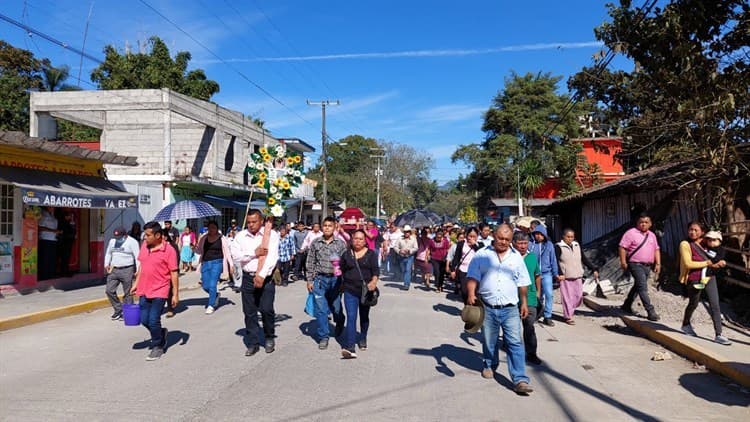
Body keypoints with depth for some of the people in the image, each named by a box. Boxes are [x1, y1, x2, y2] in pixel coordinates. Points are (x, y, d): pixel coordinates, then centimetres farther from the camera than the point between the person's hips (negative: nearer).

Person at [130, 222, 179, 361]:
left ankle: (158, 347, 17)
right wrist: (136, 284, 16)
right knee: (144, 320, 10)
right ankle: (161, 334, 37)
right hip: (144, 290, 6)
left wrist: (175, 294, -12)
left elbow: (174, 273, -12)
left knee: (153, 321, -3)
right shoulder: (144, 246, 5)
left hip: (159, 291, -6)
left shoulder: (169, 250, -14)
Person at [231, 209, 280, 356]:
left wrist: (262, 275, -19)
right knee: (249, 312, 6)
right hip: (248, 278, 3)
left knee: (267, 309, -5)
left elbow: (272, 256, -12)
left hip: (266, 278, -3)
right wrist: (254, 253, -12)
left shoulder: (271, 234, -4)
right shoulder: (240, 236, 6)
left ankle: (270, 338, 18)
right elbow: (235, 255, -3)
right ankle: (253, 343, 18)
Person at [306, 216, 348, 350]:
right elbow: (310, 263, 6)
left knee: (336, 307, 10)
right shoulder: (315, 243, 3)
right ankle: (323, 337, 12)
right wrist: (309, 280, 1)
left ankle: (339, 324, 43)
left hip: (335, 279, 0)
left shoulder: (340, 244, 0)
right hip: (319, 279, 1)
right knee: (320, 309, 0)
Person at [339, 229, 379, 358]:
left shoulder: (371, 254, 1)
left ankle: (363, 339, 38)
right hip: (350, 291, 0)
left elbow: (376, 270, -7)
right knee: (351, 317, -12)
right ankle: (350, 347, -21)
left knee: (364, 317, 16)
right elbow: (341, 271, 14)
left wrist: (374, 281, -25)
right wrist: (342, 286, 10)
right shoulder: (346, 254, 7)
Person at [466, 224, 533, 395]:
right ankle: (489, 365, 40)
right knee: (489, 341, 14)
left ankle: (520, 380, -6)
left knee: (515, 343, -7)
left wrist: (524, 303, 12)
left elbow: (522, 283, 14)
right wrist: (471, 294, -21)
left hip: (510, 308, 1)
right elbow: (473, 277, -5)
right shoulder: (482, 255, 0)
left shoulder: (516, 257, 8)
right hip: (487, 308, 0)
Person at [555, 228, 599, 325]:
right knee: (567, 297, -4)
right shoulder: (559, 247, -5)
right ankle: (568, 317, 7)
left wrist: (594, 269, 11)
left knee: (579, 296, 5)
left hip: (578, 277, 5)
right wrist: (559, 274, -21)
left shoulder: (577, 245, 13)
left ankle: (570, 311, 29)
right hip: (565, 277, -5)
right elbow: (555, 262, -11)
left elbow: (584, 259, 17)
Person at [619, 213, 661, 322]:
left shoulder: (652, 235, 14)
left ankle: (627, 305, 30)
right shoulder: (631, 233, -7)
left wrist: (658, 264, 9)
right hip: (636, 265, -7)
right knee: (643, 287, -12)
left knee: (637, 286, 16)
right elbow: (622, 247, -10)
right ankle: (650, 311, -12)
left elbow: (656, 250, 18)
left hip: (648, 266, 7)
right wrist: (623, 262, -14)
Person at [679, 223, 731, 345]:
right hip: (694, 279, -5)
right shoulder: (685, 244, -9)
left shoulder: (704, 242, 8)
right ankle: (685, 325, 39)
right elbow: (688, 264, -16)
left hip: (709, 277, 5)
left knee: (715, 305, -2)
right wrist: (707, 263, -13)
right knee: (693, 304, 13)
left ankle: (718, 335, 1)